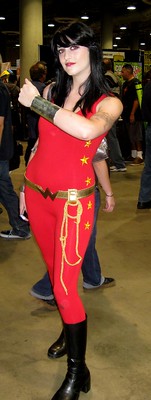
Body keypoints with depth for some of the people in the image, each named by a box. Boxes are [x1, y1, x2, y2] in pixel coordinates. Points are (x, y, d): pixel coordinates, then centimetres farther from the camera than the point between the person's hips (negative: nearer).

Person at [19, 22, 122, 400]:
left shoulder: (108, 102, -7)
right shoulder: (52, 90, 6)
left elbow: (87, 131, -30)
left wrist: (36, 102, -20)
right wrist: (25, 187, 16)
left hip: (72, 201, -5)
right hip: (38, 195, 5)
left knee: (64, 287, -5)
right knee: (56, 272, 18)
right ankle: (70, 330, 42)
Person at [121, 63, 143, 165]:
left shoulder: (135, 83, -12)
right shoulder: (125, 83, 17)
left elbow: (137, 100, -18)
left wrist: (132, 114, -22)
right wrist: (123, 113, 18)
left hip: (134, 115, -9)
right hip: (127, 115, 9)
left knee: (137, 136, -6)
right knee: (131, 136, 12)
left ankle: (139, 156, -3)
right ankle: (133, 155, 19)